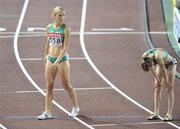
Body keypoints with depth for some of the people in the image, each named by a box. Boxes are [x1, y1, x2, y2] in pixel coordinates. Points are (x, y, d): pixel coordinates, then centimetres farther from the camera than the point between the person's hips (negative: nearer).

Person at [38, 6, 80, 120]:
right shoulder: (49, 27, 4)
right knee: (49, 86, 2)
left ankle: (76, 108, 23)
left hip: (62, 59, -5)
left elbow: (66, 47, -16)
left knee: (67, 86, 4)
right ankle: (48, 112, 4)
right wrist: (46, 56, 24)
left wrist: (57, 62, -21)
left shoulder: (66, 29, -11)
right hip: (50, 59, 5)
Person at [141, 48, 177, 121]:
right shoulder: (144, 57, -24)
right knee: (157, 88, -2)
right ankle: (156, 114, -2)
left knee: (169, 89, -9)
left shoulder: (157, 57, -42)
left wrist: (167, 82, -17)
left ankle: (169, 115, -9)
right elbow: (151, 68, -6)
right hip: (161, 63, 6)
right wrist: (157, 79, 1)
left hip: (170, 64, -6)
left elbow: (163, 70, -29)